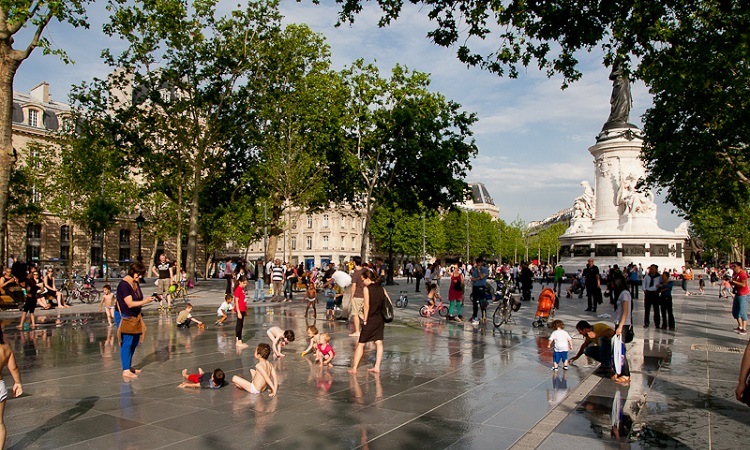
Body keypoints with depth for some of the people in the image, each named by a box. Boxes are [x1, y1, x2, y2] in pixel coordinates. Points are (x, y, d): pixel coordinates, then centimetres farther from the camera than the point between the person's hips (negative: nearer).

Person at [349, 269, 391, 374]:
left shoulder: (367, 288, -10)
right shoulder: (381, 288, 7)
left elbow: (367, 306, -15)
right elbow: (390, 303, 5)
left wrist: (365, 319, -8)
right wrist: (383, 313, 11)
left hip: (371, 319, -6)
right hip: (381, 319, 6)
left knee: (361, 344, 3)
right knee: (379, 343, 10)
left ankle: (354, 368, 7)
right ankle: (377, 367, 11)